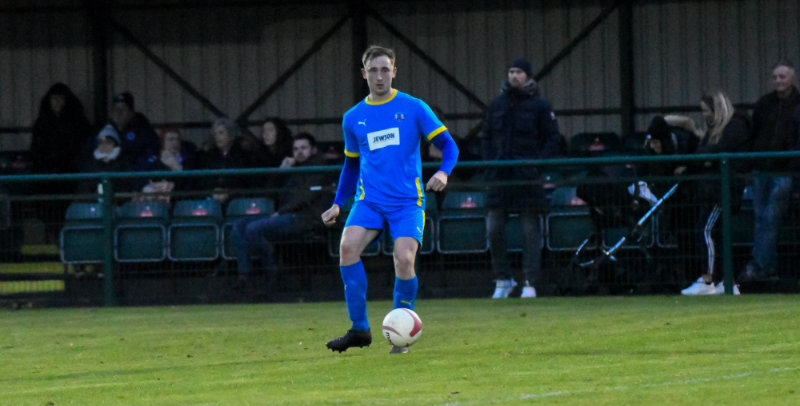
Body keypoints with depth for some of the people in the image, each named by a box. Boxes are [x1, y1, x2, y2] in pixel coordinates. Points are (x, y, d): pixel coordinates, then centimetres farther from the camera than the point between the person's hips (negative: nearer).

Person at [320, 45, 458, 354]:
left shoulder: (413, 108, 2)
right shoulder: (353, 118, 12)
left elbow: (448, 145, 3)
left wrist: (443, 172, -17)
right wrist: (338, 204, 16)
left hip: (408, 201, -3)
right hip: (369, 200, 3)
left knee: (404, 259, -22)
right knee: (348, 246, -23)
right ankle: (359, 329, -14)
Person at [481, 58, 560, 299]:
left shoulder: (540, 106, 1)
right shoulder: (497, 105, 12)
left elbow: (552, 140, 1)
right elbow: (487, 137, 18)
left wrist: (538, 164, -11)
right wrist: (489, 163, 4)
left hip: (528, 177, -4)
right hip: (499, 176, 4)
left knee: (530, 229, -1)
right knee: (494, 229, 0)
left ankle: (531, 283, 2)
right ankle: (503, 279, 12)